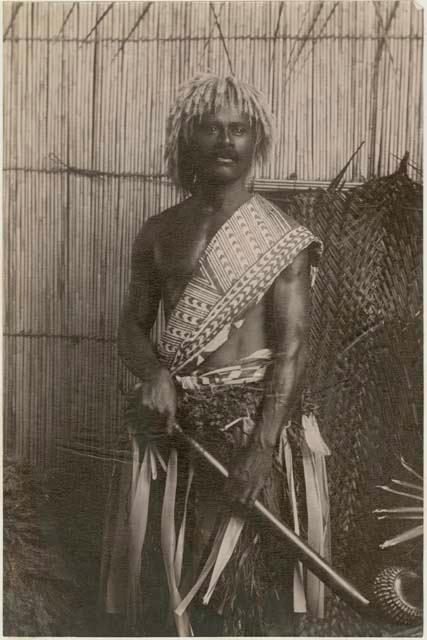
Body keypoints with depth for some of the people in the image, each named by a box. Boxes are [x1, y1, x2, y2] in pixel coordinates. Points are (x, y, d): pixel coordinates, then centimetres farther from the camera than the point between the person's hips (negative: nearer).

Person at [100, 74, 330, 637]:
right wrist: (154, 372, -12)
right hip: (180, 420, 4)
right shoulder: (159, 232, 9)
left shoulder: (280, 237, -3)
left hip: (254, 415, -4)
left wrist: (262, 445, -19)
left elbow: (293, 344, -10)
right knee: (191, 568, 13)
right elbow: (133, 327, 11)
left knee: (254, 571, 0)